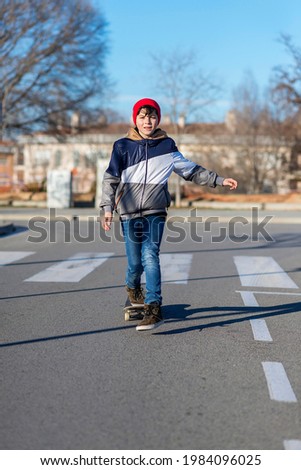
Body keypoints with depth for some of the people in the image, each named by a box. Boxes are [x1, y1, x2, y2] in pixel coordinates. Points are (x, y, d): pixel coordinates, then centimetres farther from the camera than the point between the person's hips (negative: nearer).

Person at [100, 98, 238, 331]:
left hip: (155, 212, 0)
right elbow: (111, 179, 2)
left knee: (150, 257, -17)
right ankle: (133, 287, 36)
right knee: (135, 262, 3)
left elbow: (192, 170, 18)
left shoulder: (167, 146, 9)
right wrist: (108, 208, -9)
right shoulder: (123, 146, 5)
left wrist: (219, 180, 16)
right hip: (129, 213, 0)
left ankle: (154, 308, -17)